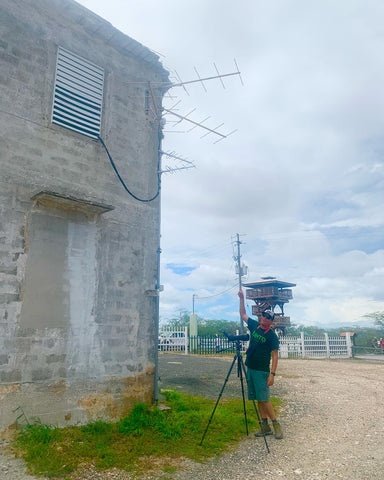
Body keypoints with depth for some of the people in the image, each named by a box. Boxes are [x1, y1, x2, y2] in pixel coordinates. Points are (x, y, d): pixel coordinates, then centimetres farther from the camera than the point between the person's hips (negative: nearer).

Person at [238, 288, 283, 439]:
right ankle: (265, 427, 17)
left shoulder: (272, 336, -7)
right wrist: (242, 298, 10)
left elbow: (275, 355, -10)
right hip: (250, 368, 6)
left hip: (262, 371, -6)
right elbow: (243, 314, 18)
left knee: (263, 398, -8)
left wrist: (272, 374, -17)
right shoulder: (254, 326, 7)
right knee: (258, 399, 9)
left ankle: (276, 425, 6)